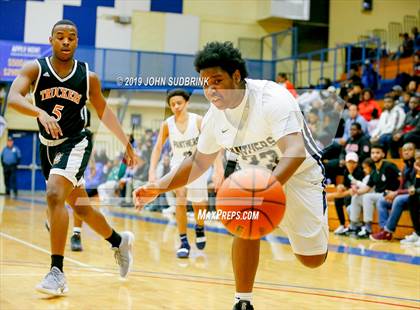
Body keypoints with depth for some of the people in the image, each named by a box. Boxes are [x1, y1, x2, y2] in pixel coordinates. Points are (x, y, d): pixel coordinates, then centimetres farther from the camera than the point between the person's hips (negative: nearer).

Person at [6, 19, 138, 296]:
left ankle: (57, 272, -23)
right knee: (80, 207, 16)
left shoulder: (88, 77, -7)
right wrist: (41, 113, -45)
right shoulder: (35, 69, -9)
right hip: (48, 146, 3)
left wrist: (126, 144, 8)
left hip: (76, 143, -3)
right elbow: (13, 97, -26)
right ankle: (120, 241, 42)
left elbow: (104, 111, 7)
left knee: (55, 195, -26)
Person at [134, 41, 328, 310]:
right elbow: (199, 162, 3)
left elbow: (295, 151, -45)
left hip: (298, 173, -4)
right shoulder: (215, 116, -12)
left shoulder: (272, 99, -32)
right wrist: (159, 187, -10)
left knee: (313, 259, 0)